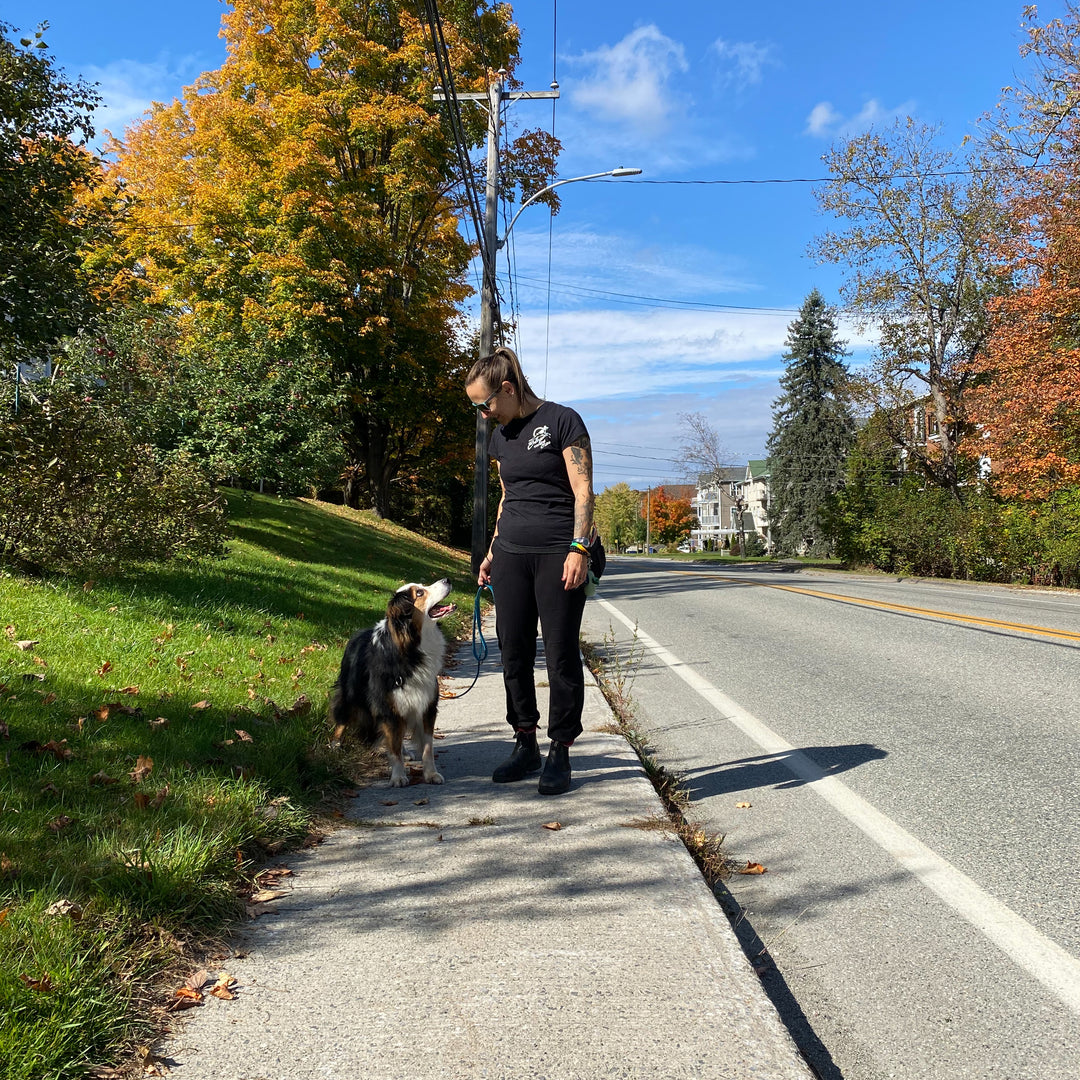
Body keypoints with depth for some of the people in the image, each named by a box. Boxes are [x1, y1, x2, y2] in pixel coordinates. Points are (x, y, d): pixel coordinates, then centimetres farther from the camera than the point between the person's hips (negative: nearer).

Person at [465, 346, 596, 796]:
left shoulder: (562, 421, -5)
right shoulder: (501, 435, 15)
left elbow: (583, 490, -9)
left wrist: (579, 548, -17)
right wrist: (493, 551, 20)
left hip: (558, 555, -6)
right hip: (511, 553, 7)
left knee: (561, 655, -3)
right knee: (514, 652, 7)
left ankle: (559, 753, 8)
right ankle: (525, 745, 19)